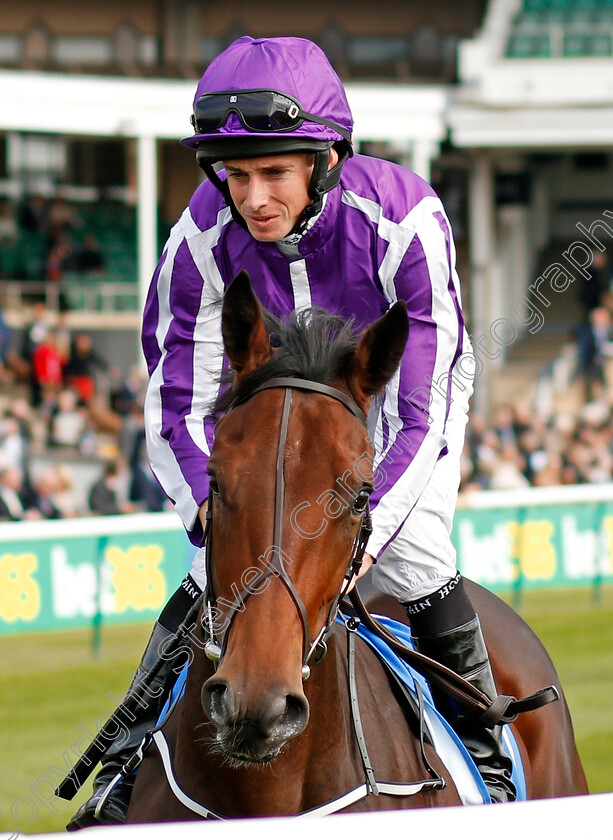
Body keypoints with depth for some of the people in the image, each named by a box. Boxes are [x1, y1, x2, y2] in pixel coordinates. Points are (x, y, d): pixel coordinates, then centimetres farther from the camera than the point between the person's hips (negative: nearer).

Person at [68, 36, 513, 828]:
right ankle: (128, 763, 7)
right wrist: (212, 507, -40)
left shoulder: (400, 220, -37)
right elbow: (177, 405, -20)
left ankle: (487, 755, 3)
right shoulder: (203, 239, -29)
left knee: (413, 564, -19)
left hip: (398, 399, -2)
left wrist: (366, 530, -45)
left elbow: (422, 410, -34)